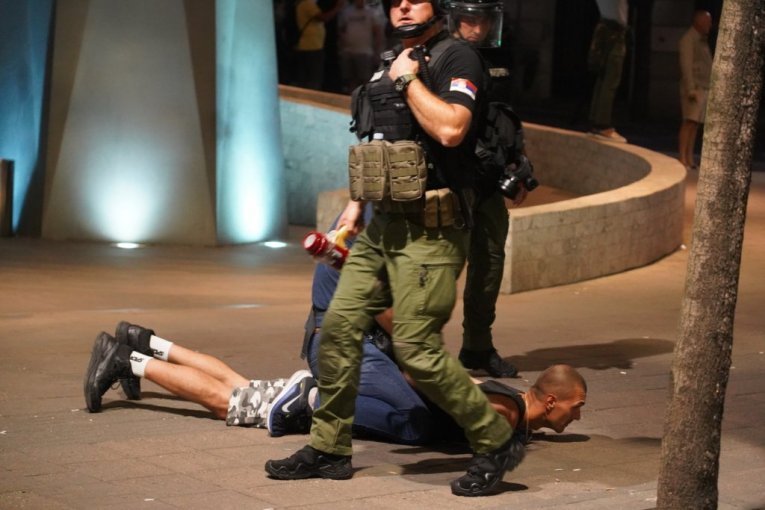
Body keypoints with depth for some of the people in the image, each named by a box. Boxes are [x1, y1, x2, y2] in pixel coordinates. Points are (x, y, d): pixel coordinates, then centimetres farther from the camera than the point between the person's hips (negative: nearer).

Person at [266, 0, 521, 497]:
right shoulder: (388, 65, 17)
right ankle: (329, 449, 14)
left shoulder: (457, 57, -9)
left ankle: (494, 441, 4)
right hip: (381, 226, 8)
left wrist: (408, 79, -15)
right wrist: (355, 204, 21)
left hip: (429, 231, -8)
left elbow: (450, 128, -26)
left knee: (416, 348, -12)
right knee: (339, 326, 4)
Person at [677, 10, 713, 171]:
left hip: (704, 88, 8)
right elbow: (686, 65, -15)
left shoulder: (702, 40, 19)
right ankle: (682, 159, -14)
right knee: (689, 122, -12)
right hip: (694, 88, -8)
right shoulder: (688, 39, -8)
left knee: (695, 123, 5)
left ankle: (690, 158, 6)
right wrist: (691, 89, -21)